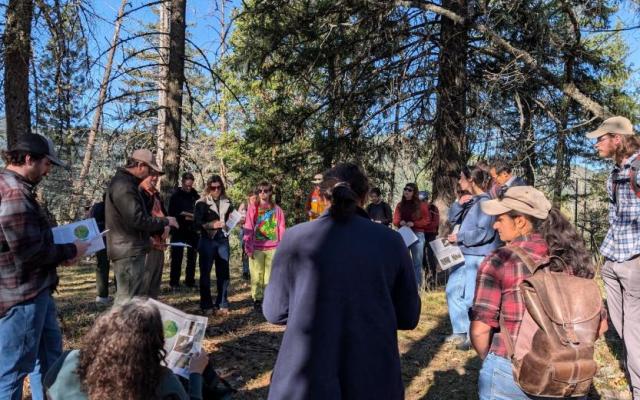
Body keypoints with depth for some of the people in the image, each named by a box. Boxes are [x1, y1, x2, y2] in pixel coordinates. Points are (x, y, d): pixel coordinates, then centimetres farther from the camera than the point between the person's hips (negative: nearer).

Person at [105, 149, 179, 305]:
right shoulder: (123, 185, -18)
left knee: (141, 295, 18)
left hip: (132, 250, 11)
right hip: (128, 251, -11)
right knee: (128, 299, -5)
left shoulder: (127, 183, 16)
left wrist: (159, 228, 13)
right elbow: (137, 219, -24)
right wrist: (165, 221, -11)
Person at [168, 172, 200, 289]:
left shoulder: (196, 196, 6)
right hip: (179, 230, -2)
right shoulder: (175, 196, 1)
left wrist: (186, 214, -12)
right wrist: (188, 216, -10)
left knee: (192, 256, 6)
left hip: (193, 230, 2)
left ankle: (190, 280, 15)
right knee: (177, 256, 0)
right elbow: (172, 213, -5)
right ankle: (174, 281, 7)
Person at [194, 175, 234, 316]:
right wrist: (211, 225, -22)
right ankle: (206, 306, 15)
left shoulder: (227, 202, 8)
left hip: (223, 241, 3)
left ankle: (222, 304, 16)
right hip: (207, 241, -3)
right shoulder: (202, 203, -2)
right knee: (205, 274, 5)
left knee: (223, 273, 6)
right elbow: (197, 223, -9)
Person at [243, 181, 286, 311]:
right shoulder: (252, 208, 2)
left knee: (270, 275, 5)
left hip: (273, 248, 1)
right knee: (257, 275, 4)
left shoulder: (277, 209, 5)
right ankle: (257, 299, 17)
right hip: (256, 248, -1)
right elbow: (248, 228, 0)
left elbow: (281, 229, 6)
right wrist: (248, 247, -5)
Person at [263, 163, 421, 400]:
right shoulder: (391, 241, -5)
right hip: (374, 380, 1)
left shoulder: (295, 238, -8)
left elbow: (275, 311, 1)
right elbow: (408, 317, 3)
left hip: (303, 380, -1)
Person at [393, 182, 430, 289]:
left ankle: (417, 285, 8)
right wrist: (400, 222, -12)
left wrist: (414, 224, -15)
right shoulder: (400, 205, 11)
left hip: (417, 235, -3)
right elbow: (395, 220, 11)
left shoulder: (421, 205, 1)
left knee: (417, 262, 2)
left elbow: (427, 220, -2)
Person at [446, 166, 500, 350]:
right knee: (453, 292, 15)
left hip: (477, 257, -10)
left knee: (471, 298, -4)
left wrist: (460, 237, -16)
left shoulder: (485, 201, -15)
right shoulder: (469, 201, 12)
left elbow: (485, 232, -22)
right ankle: (461, 331, 27)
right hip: (462, 255, 10)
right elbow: (453, 219, 13)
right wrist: (458, 203, -4)